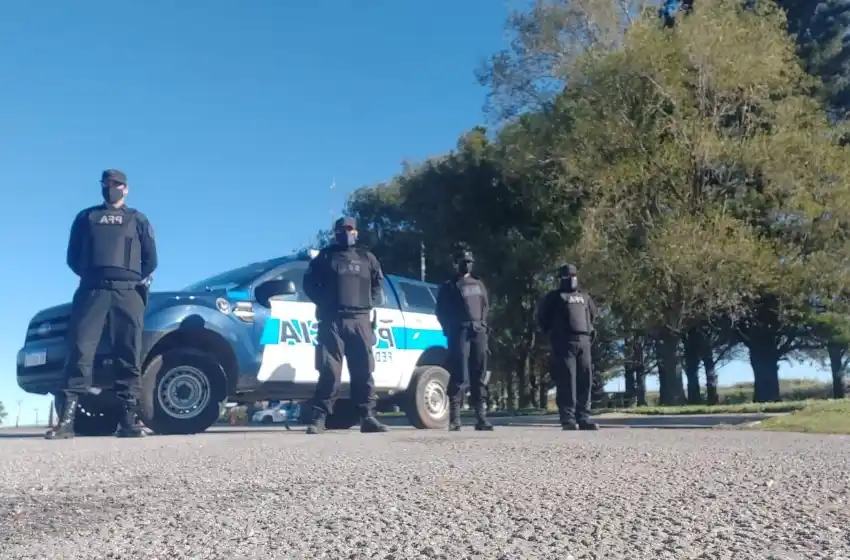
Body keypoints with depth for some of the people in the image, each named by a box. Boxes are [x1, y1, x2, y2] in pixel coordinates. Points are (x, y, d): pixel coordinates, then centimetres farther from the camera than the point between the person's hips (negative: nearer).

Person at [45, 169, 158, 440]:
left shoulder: (138, 220, 21)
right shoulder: (86, 217, 23)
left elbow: (151, 259, 15)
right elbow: (73, 257, 18)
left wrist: (137, 280, 5)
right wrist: (91, 275, 8)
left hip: (128, 292, 0)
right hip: (92, 290, 1)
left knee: (128, 354, -7)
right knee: (80, 349, -11)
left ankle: (128, 419, -10)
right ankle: (66, 419, -15)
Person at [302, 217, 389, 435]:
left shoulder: (367, 258, 20)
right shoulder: (325, 257, 14)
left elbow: (378, 283, 25)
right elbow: (309, 283, 12)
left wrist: (370, 303, 9)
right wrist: (324, 302, -1)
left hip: (360, 321, 3)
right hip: (332, 321, -2)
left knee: (363, 370, 0)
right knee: (330, 371, -10)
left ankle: (368, 417, 2)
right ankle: (319, 418, -8)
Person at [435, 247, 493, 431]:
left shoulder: (478, 285, 24)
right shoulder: (448, 286, 9)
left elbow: (485, 306, 24)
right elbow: (441, 311, 4)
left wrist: (482, 325, 8)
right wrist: (450, 330, -5)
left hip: (478, 332, 5)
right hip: (459, 333, -5)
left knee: (479, 377, 3)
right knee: (460, 377, -11)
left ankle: (481, 418, 5)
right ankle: (455, 419, -10)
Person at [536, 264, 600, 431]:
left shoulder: (585, 297, 23)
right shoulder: (554, 297, 8)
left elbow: (594, 315, 34)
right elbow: (542, 316, 5)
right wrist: (553, 332, 4)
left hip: (583, 342, 5)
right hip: (564, 343, -5)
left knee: (585, 380, 0)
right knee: (567, 380, -11)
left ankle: (584, 418, 3)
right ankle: (568, 419, -11)